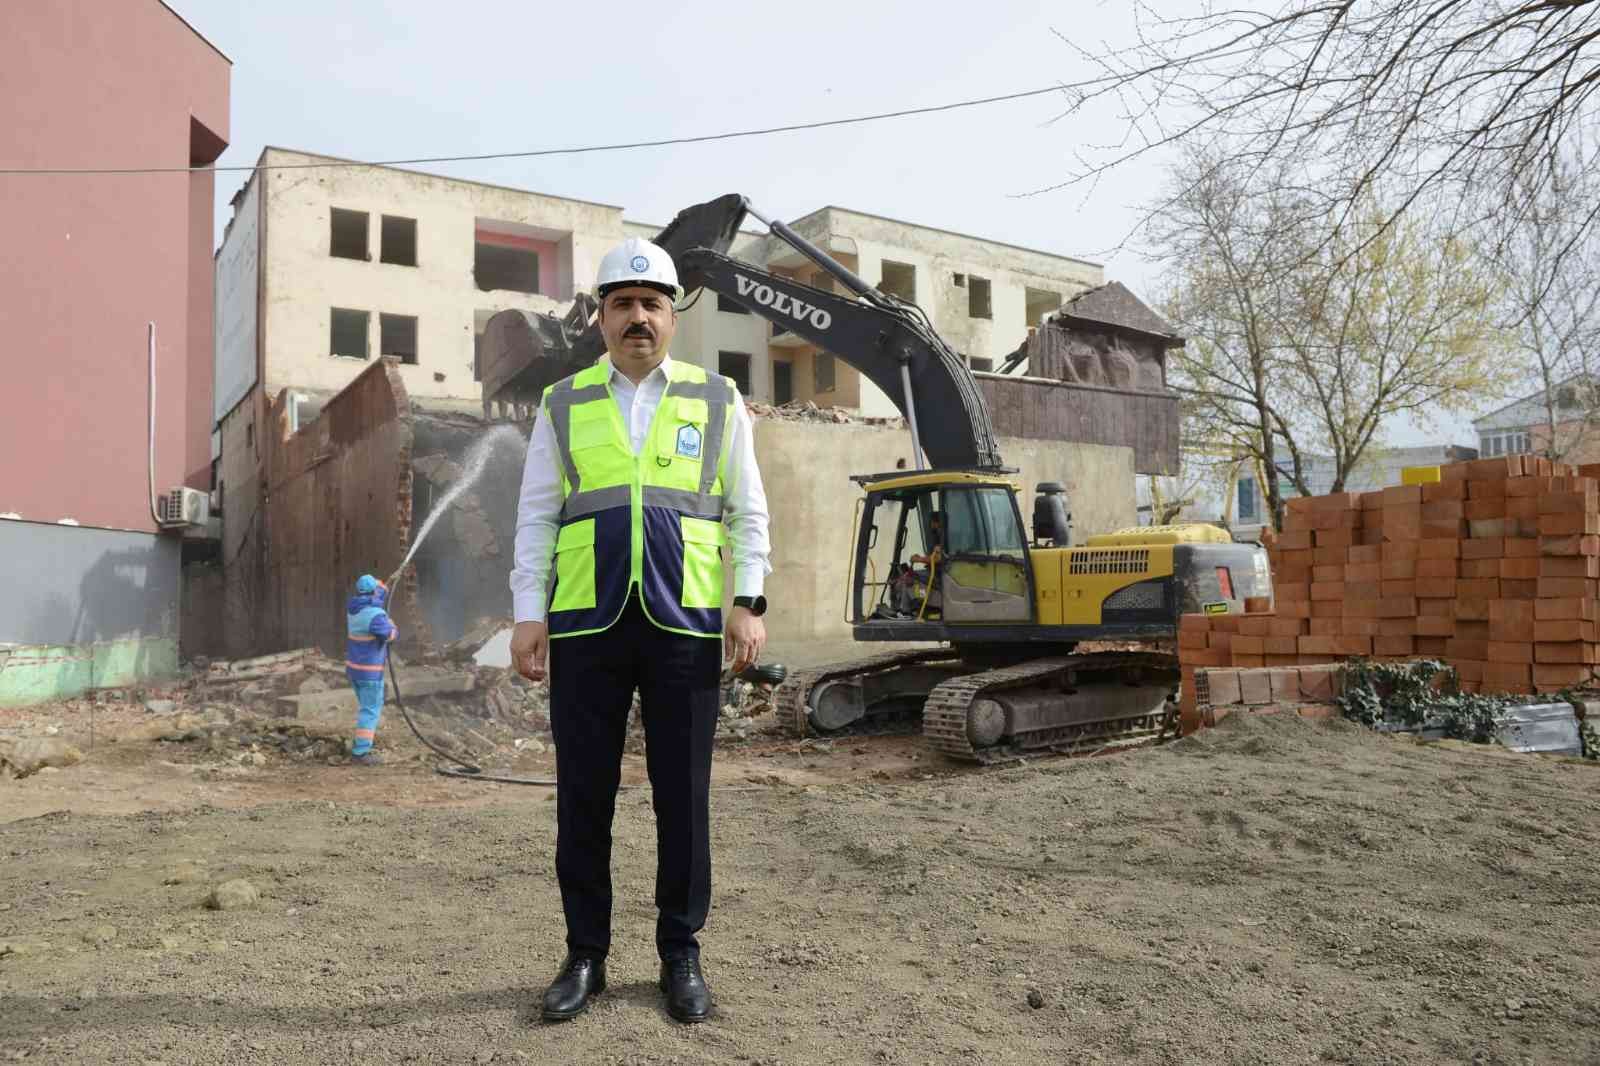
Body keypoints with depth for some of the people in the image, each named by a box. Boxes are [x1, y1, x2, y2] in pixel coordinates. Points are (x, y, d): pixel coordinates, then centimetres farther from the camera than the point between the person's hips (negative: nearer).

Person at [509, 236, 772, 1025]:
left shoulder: (716, 401, 9)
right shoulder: (563, 405, 10)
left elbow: (746, 513, 7)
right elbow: (536, 517, 7)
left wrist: (750, 604, -4)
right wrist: (527, 613, -2)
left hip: (684, 626, 0)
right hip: (587, 626, 1)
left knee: (683, 795, 6)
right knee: (583, 794, 6)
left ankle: (681, 954, 21)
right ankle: (585, 955, 21)